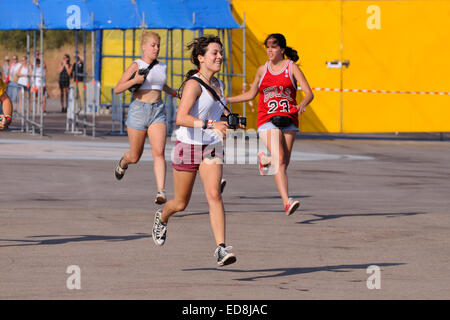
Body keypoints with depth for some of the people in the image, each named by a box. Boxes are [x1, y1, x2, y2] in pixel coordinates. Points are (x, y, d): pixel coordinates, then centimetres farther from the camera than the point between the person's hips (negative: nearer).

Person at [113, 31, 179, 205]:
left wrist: (175, 93, 21)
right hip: (138, 110, -3)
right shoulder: (136, 66, -4)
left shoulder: (162, 67, 11)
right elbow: (117, 89, -7)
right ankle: (123, 162, 47)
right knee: (135, 157, 10)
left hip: (158, 112, 3)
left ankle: (161, 191, -21)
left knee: (159, 152, -15)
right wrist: (134, 81, -21)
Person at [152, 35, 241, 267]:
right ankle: (162, 218, 45)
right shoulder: (193, 84, -16)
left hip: (211, 148, 5)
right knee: (181, 204, 10)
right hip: (188, 146, -5)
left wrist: (229, 126, 12)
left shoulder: (218, 85, 7)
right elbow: (181, 118, -29)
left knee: (214, 195, -16)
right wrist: (211, 124, -37)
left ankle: (221, 248, -22)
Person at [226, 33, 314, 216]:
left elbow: (309, 93, -6)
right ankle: (287, 203, -27)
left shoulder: (291, 67, 1)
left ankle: (265, 159, 41)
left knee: (284, 163, 6)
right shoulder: (262, 70, 10)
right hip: (267, 121, 0)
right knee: (280, 162, -18)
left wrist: (302, 104, -28)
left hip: (288, 120, 0)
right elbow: (251, 94, 22)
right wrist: (226, 100, 18)